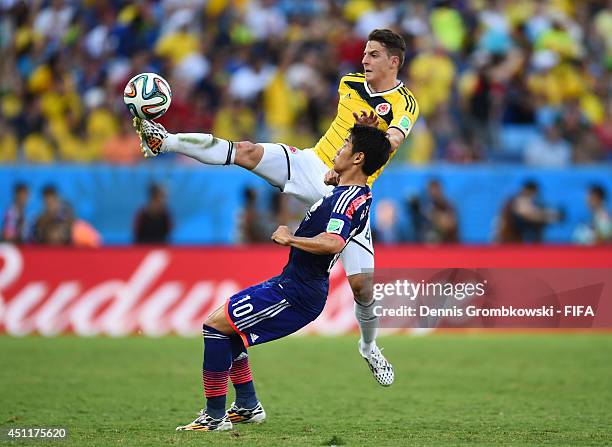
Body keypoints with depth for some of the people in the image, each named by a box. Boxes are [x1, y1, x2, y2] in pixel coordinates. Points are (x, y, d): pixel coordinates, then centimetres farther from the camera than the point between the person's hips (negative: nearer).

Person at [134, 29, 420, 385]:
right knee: (247, 152, -20)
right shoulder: (350, 83, 5)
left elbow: (391, 142, -29)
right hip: (312, 165, 4)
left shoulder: (405, 105, -12)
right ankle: (163, 141, -17)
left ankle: (369, 348, 18)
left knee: (362, 284, -8)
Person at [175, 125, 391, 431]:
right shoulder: (359, 195, 8)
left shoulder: (348, 199, -21)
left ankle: (215, 416, -7)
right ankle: (248, 406, 25)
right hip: (293, 283, 10)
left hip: (296, 293, -10)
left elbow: (333, 243, -38)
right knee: (226, 326, 21)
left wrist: (290, 239, -26)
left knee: (214, 325, -10)